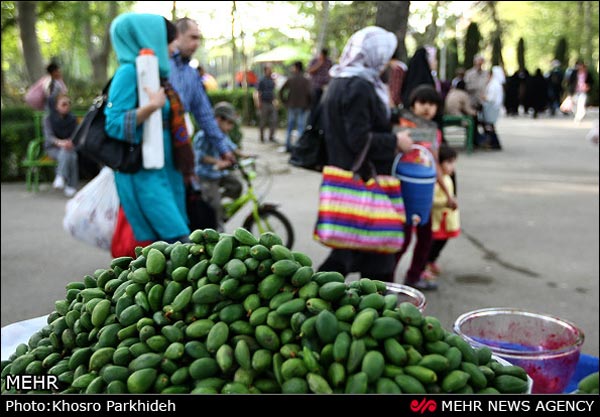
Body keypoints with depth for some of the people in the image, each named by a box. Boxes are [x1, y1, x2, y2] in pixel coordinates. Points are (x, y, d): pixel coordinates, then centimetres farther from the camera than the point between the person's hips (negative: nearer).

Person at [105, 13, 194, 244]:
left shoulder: (156, 72, 14)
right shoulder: (129, 72, -11)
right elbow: (114, 125, -18)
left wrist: (184, 165, 22)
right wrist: (152, 106, -27)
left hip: (166, 168, 9)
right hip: (143, 172, -9)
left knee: (177, 239, 10)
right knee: (174, 238, -13)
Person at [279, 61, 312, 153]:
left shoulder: (290, 80, 1)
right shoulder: (306, 80, -5)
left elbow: (281, 91, -1)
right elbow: (309, 93, -16)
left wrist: (285, 102, 8)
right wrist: (309, 105, -5)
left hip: (291, 106, 2)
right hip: (303, 107, -2)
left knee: (290, 126, 13)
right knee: (301, 127, 0)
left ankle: (288, 146, 16)